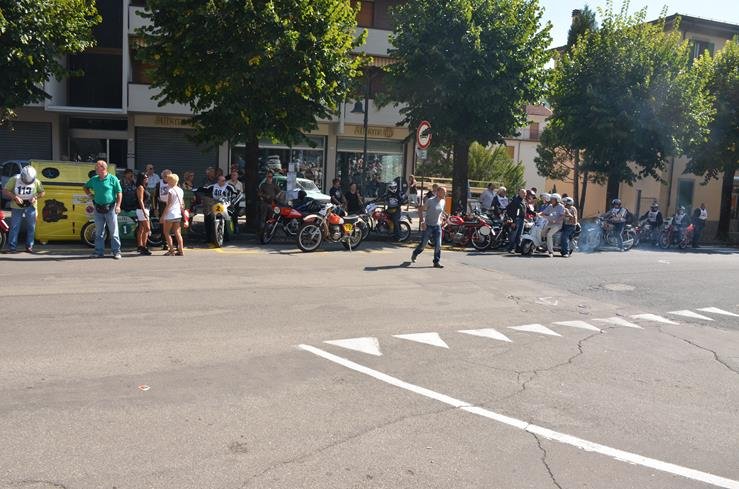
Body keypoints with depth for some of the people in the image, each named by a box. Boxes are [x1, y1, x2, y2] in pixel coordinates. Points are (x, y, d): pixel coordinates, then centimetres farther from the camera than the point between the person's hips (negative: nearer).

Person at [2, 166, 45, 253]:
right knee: (14, 227, -2)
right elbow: (5, 191, -7)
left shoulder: (36, 182, -5)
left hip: (30, 207, 1)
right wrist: (15, 197, -22)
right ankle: (12, 247, 4)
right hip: (17, 207, -1)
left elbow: (42, 192, 6)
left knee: (31, 227, 4)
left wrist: (35, 197, -14)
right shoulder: (14, 180, -9)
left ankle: (29, 246, 14)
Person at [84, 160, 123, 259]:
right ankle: (99, 251, 16)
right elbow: (86, 187, 28)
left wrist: (118, 206, -11)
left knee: (113, 232, -1)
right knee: (99, 232, 9)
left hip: (110, 208, -5)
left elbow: (119, 193, -3)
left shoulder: (113, 179, -3)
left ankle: (116, 252, 3)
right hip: (98, 209, 5)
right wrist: (89, 194, 11)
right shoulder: (94, 179, 10)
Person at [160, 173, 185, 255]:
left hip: (169, 215, -7)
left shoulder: (170, 191, -13)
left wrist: (163, 215, -12)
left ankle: (171, 250, 0)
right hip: (178, 214, 7)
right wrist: (183, 213, 19)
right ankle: (181, 250, 5)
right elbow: (182, 204, 12)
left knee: (166, 232, 5)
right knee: (177, 233, 9)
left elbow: (168, 205, -16)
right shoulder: (180, 190, 8)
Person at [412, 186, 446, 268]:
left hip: (437, 226, 5)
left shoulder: (443, 202, 4)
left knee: (438, 245, -3)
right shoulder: (430, 201, -14)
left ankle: (436, 262, 4)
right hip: (428, 226, -5)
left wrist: (440, 221, 14)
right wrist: (422, 221, -18)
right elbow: (420, 209, -11)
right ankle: (414, 254, 30)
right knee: (423, 244, 2)